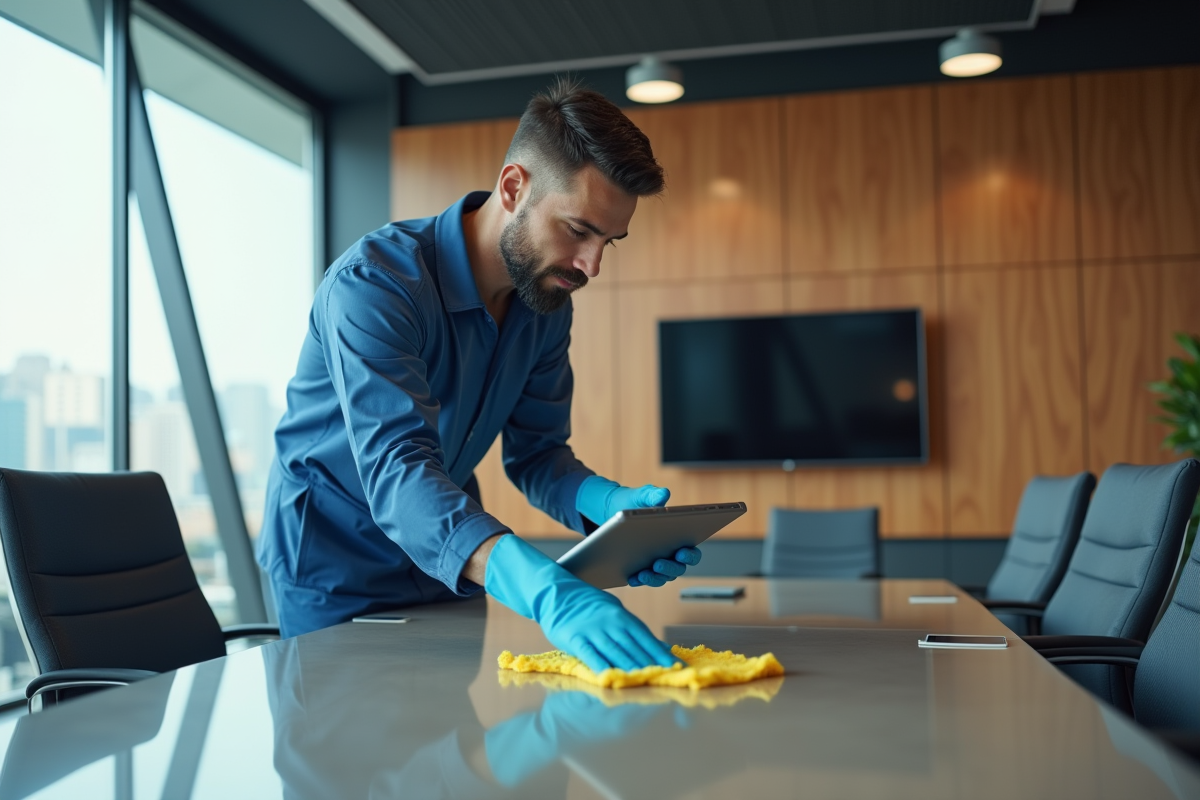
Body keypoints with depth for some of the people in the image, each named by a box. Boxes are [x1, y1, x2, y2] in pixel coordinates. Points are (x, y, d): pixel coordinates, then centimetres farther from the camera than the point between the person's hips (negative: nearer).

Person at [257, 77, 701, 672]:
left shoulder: (548, 296, -8)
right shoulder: (374, 283, -31)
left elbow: (536, 451, -4)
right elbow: (397, 473, -43)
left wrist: (617, 506, -26)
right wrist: (547, 593, -57)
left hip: (448, 560, 6)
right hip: (336, 573, -6)